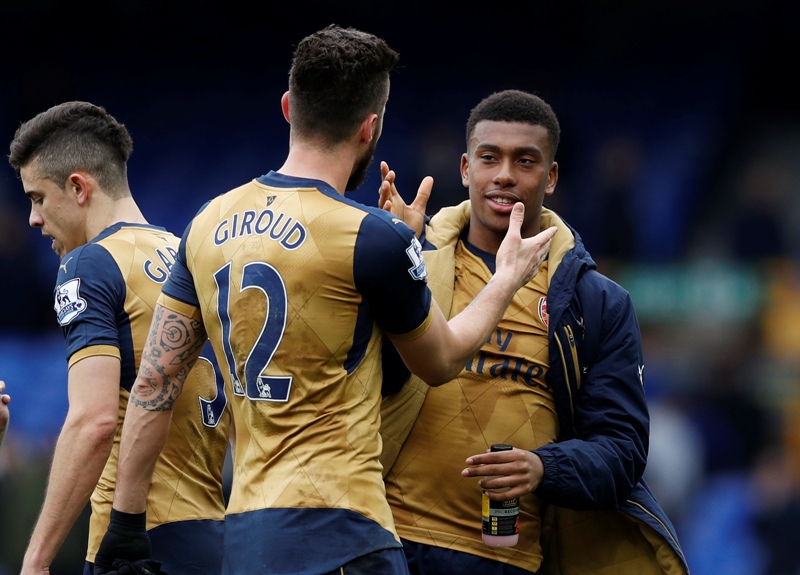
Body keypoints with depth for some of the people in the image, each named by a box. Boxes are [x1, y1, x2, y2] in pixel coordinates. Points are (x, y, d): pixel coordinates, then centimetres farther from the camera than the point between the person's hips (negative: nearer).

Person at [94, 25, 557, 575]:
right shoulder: (370, 237, -9)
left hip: (245, 530, 7)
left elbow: (154, 383, 9)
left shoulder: (209, 224, 8)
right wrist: (507, 281, 25)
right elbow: (441, 360, 8)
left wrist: (125, 524, 13)